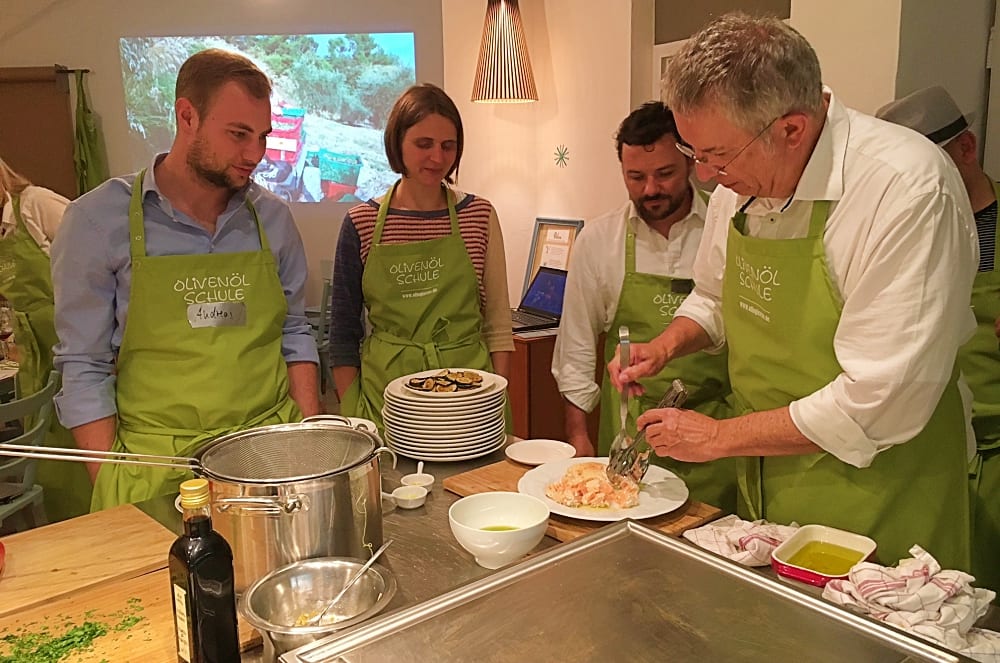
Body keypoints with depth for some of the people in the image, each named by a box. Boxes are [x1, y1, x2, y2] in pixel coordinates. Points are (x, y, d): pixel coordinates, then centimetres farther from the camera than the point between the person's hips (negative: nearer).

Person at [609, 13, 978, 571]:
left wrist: (720, 436, -19)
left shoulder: (908, 188, -26)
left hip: (882, 497, -6)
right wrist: (666, 347, -5)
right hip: (765, 483, 7)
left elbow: (878, 404, -27)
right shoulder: (741, 182, -3)